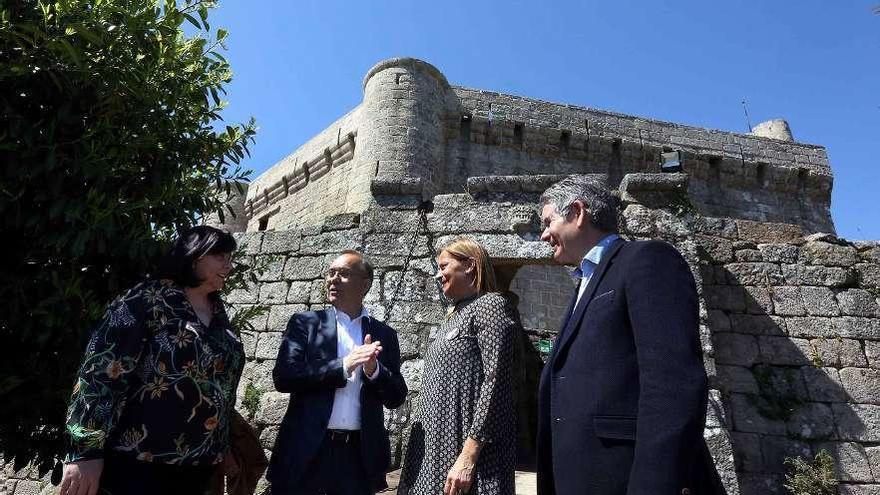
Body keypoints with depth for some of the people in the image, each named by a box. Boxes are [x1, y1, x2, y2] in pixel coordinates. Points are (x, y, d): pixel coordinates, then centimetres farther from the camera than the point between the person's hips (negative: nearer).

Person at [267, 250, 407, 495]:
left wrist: (373, 370, -16)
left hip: (360, 454, 1)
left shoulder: (384, 334, 5)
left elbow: (396, 398, 3)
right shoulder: (305, 323, 1)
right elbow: (283, 377, -9)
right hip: (307, 450, -1)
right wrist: (343, 366, -18)